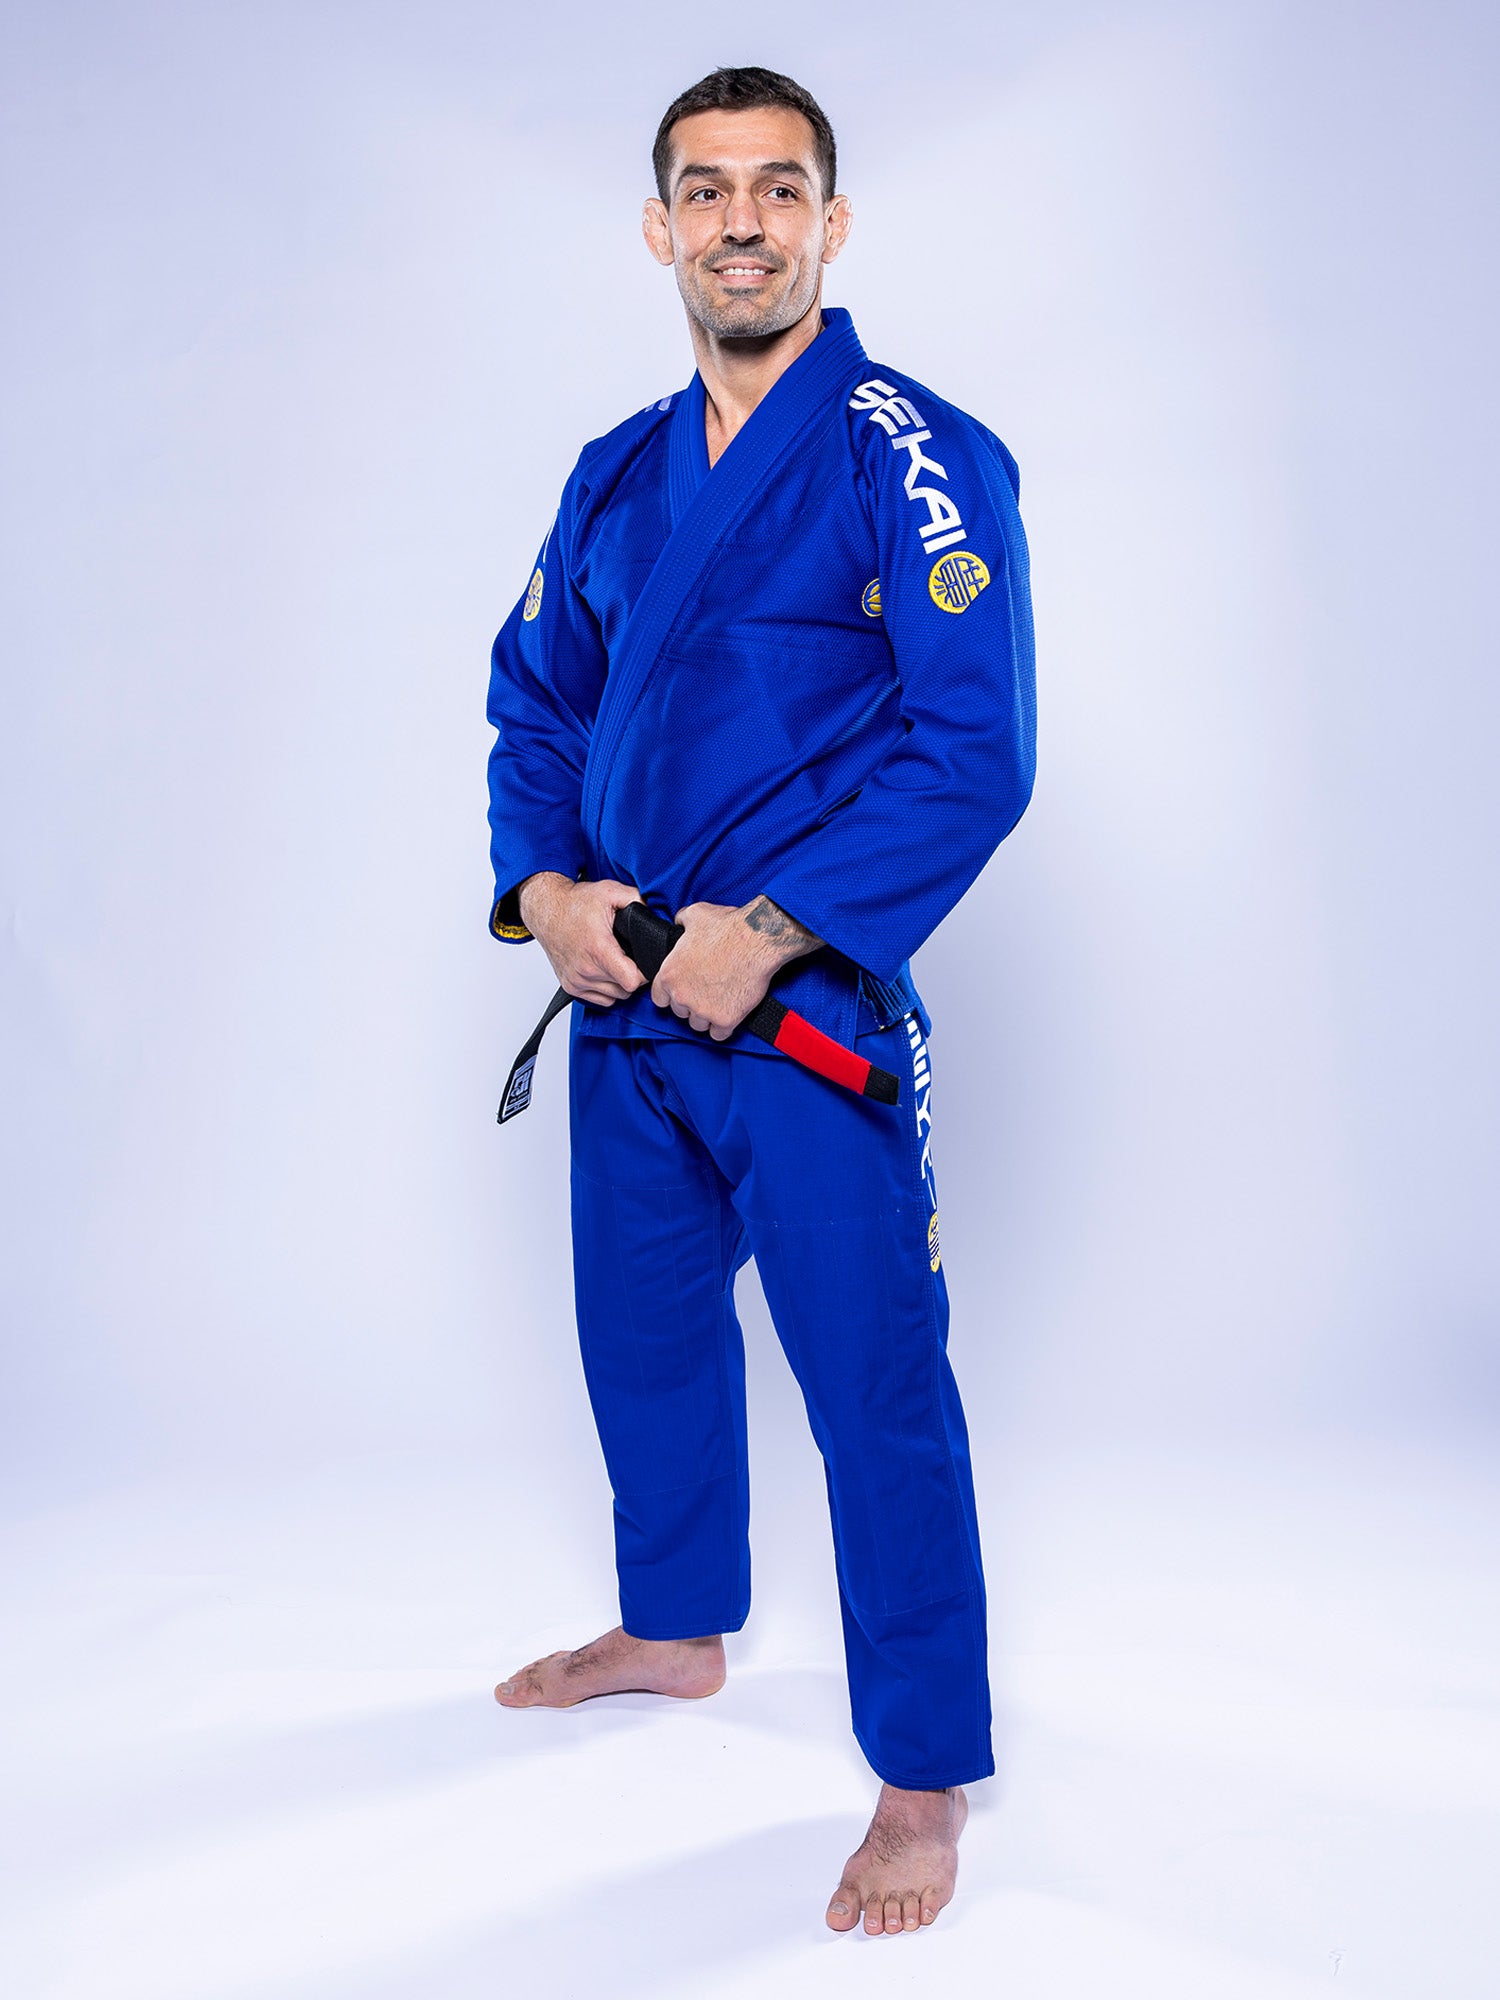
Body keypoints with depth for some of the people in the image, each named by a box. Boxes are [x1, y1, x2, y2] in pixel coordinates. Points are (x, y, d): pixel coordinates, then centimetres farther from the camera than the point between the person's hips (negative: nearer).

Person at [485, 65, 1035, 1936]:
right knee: (644, 1330, 21)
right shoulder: (615, 479, 10)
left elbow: (975, 752, -17)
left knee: (876, 1389, -2)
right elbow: (535, 704, 16)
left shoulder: (914, 459, -10)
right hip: (625, 1003, 7)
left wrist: (764, 933, -20)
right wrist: (542, 888, -3)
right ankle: (675, 1627, 45)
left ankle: (925, 1783, 15)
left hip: (809, 1010, -7)